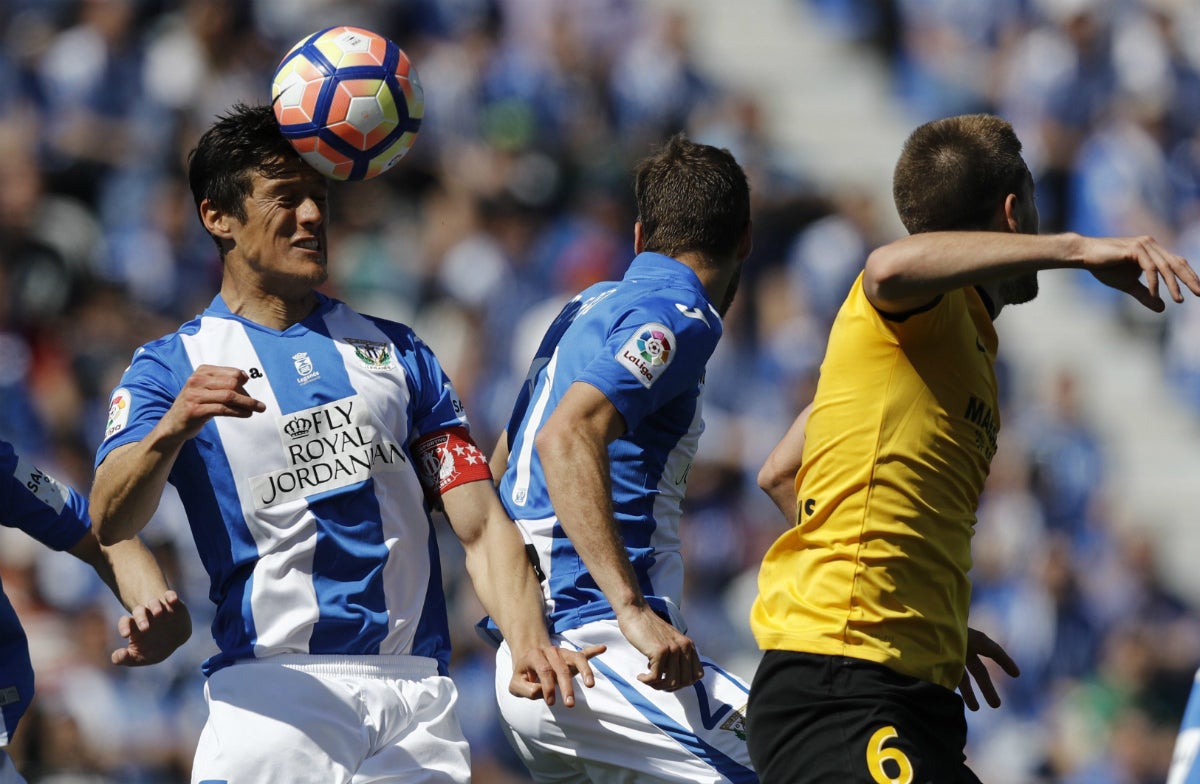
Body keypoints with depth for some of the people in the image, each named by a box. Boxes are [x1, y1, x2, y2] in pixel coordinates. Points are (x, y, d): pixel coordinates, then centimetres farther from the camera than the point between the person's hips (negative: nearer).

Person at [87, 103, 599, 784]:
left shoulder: (397, 352, 19)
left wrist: (531, 643, -10)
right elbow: (110, 522, -9)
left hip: (418, 690, 3)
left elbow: (481, 524, 10)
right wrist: (171, 429, -30)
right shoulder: (174, 365, 8)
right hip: (274, 693, -3)